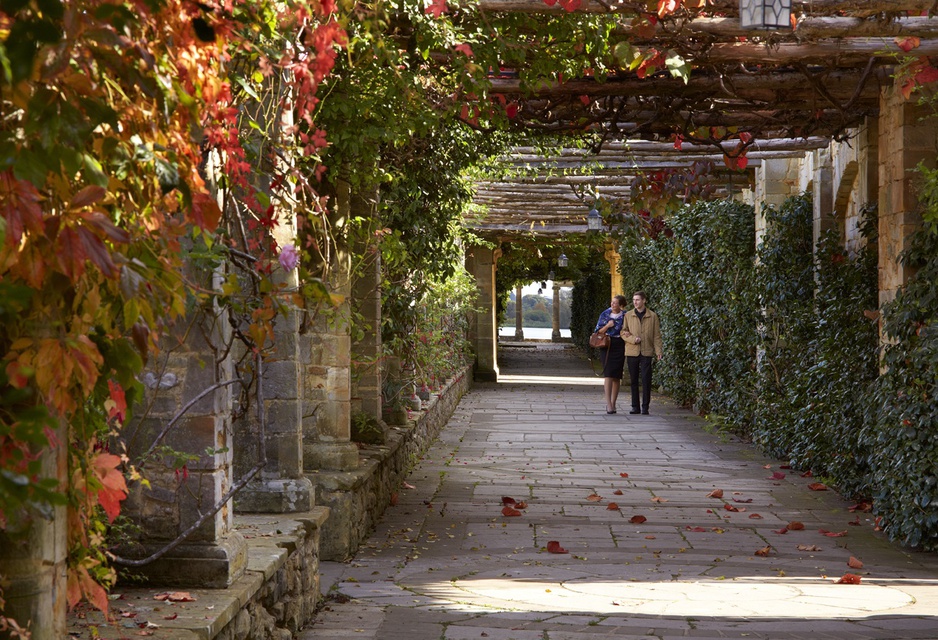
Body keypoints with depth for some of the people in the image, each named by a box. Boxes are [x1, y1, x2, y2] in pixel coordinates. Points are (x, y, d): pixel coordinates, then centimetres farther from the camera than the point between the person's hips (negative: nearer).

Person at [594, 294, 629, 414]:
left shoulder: (625, 316, 4)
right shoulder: (605, 315, 4)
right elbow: (598, 331, 6)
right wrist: (607, 326, -10)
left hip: (619, 347, 1)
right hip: (606, 346, -1)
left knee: (617, 377, 2)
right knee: (608, 374, -12)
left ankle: (613, 403, 11)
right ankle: (608, 404, -15)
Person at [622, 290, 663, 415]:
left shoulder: (652, 316, 6)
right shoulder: (628, 316, 9)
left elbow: (656, 335, 6)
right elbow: (623, 332, 8)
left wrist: (659, 350, -3)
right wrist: (633, 339, -11)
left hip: (646, 352, -1)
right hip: (632, 352, 1)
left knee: (646, 380, -6)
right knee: (634, 380, 4)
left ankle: (645, 407, 0)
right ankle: (635, 407, 10)